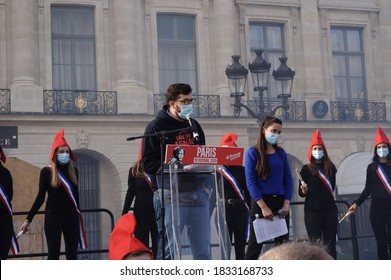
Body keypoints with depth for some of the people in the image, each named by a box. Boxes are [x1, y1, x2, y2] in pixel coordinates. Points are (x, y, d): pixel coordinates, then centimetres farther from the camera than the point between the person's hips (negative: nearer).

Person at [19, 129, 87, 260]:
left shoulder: (73, 171, 6)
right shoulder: (47, 171, -4)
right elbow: (40, 197, -1)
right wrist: (28, 219, -5)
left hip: (71, 216, 4)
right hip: (53, 216, -4)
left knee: (72, 253, 7)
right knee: (53, 253, -1)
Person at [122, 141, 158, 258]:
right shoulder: (135, 171, 5)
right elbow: (130, 194, 8)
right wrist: (123, 216, 6)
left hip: (157, 212, -1)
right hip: (141, 213, 1)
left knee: (158, 248, 2)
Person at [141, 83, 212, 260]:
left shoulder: (194, 125, 18)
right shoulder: (157, 127, -1)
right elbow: (148, 163, -8)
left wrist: (206, 184, 7)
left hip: (198, 194, 6)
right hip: (171, 197, -5)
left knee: (203, 250, 7)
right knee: (167, 250, -3)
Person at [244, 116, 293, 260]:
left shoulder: (281, 153, 11)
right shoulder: (253, 153, -2)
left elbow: (288, 179, 9)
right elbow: (250, 182, -9)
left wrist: (286, 204, -5)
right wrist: (264, 207, -17)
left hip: (280, 202, 5)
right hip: (261, 202, -5)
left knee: (282, 244, 6)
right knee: (255, 244, -4)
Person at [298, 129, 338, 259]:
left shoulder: (330, 167, 7)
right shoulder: (307, 168, -1)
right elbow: (301, 193, -2)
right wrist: (304, 190, -21)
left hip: (329, 209, 3)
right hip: (313, 211, -3)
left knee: (330, 244, 4)